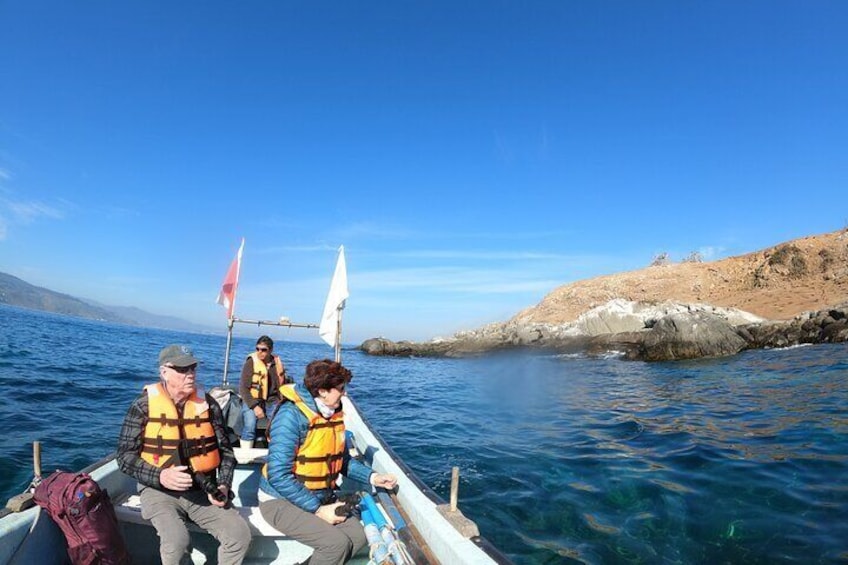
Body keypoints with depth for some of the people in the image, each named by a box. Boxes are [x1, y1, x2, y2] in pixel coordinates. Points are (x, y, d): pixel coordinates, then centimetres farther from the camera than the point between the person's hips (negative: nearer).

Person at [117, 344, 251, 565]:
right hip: (159, 491, -2)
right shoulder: (144, 405, -5)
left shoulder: (207, 403, 3)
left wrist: (223, 486, -6)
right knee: (177, 540, -29)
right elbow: (125, 456, -5)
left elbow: (225, 450, 9)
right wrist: (160, 476, -21)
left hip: (203, 491, 3)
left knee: (240, 534, -14)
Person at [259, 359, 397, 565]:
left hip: (321, 497, 8)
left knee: (358, 536, -7)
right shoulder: (291, 415, -24)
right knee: (337, 543, -22)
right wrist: (317, 509, -23)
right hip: (283, 500, -8)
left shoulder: (334, 414, 1)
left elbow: (342, 460, 11)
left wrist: (372, 477, -3)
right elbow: (278, 476, -27)